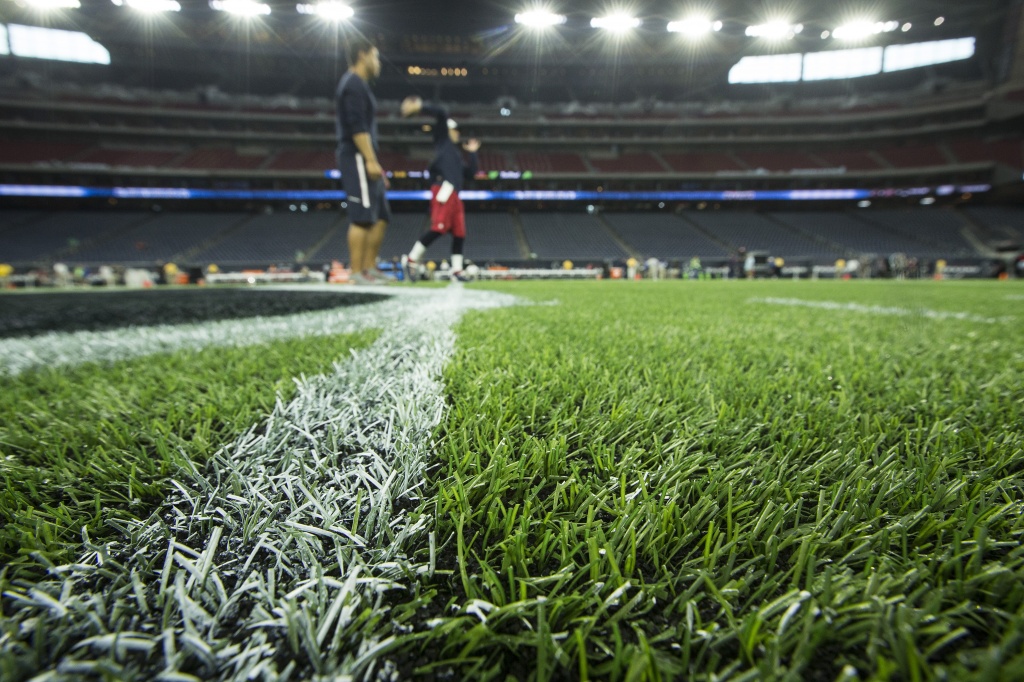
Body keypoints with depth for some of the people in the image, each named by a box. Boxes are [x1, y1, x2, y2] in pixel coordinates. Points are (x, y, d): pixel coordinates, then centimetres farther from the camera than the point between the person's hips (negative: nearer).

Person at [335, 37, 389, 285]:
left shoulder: (358, 85, 25)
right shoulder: (354, 84, -6)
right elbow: (357, 127, -17)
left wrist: (374, 163, 23)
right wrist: (371, 160, -23)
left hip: (364, 161, 10)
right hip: (357, 158, -10)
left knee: (381, 216, 9)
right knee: (363, 217, -12)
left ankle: (369, 268, 12)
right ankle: (358, 273, -9)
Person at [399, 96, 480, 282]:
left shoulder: (456, 154, 32)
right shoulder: (442, 140, 14)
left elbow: (470, 173, 24)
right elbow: (442, 114, 0)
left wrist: (473, 153, 28)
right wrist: (420, 107, -8)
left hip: (454, 195, 9)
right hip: (444, 190, -9)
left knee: (459, 233, 2)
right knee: (439, 228, -19)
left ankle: (457, 271, 3)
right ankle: (411, 259, -11)